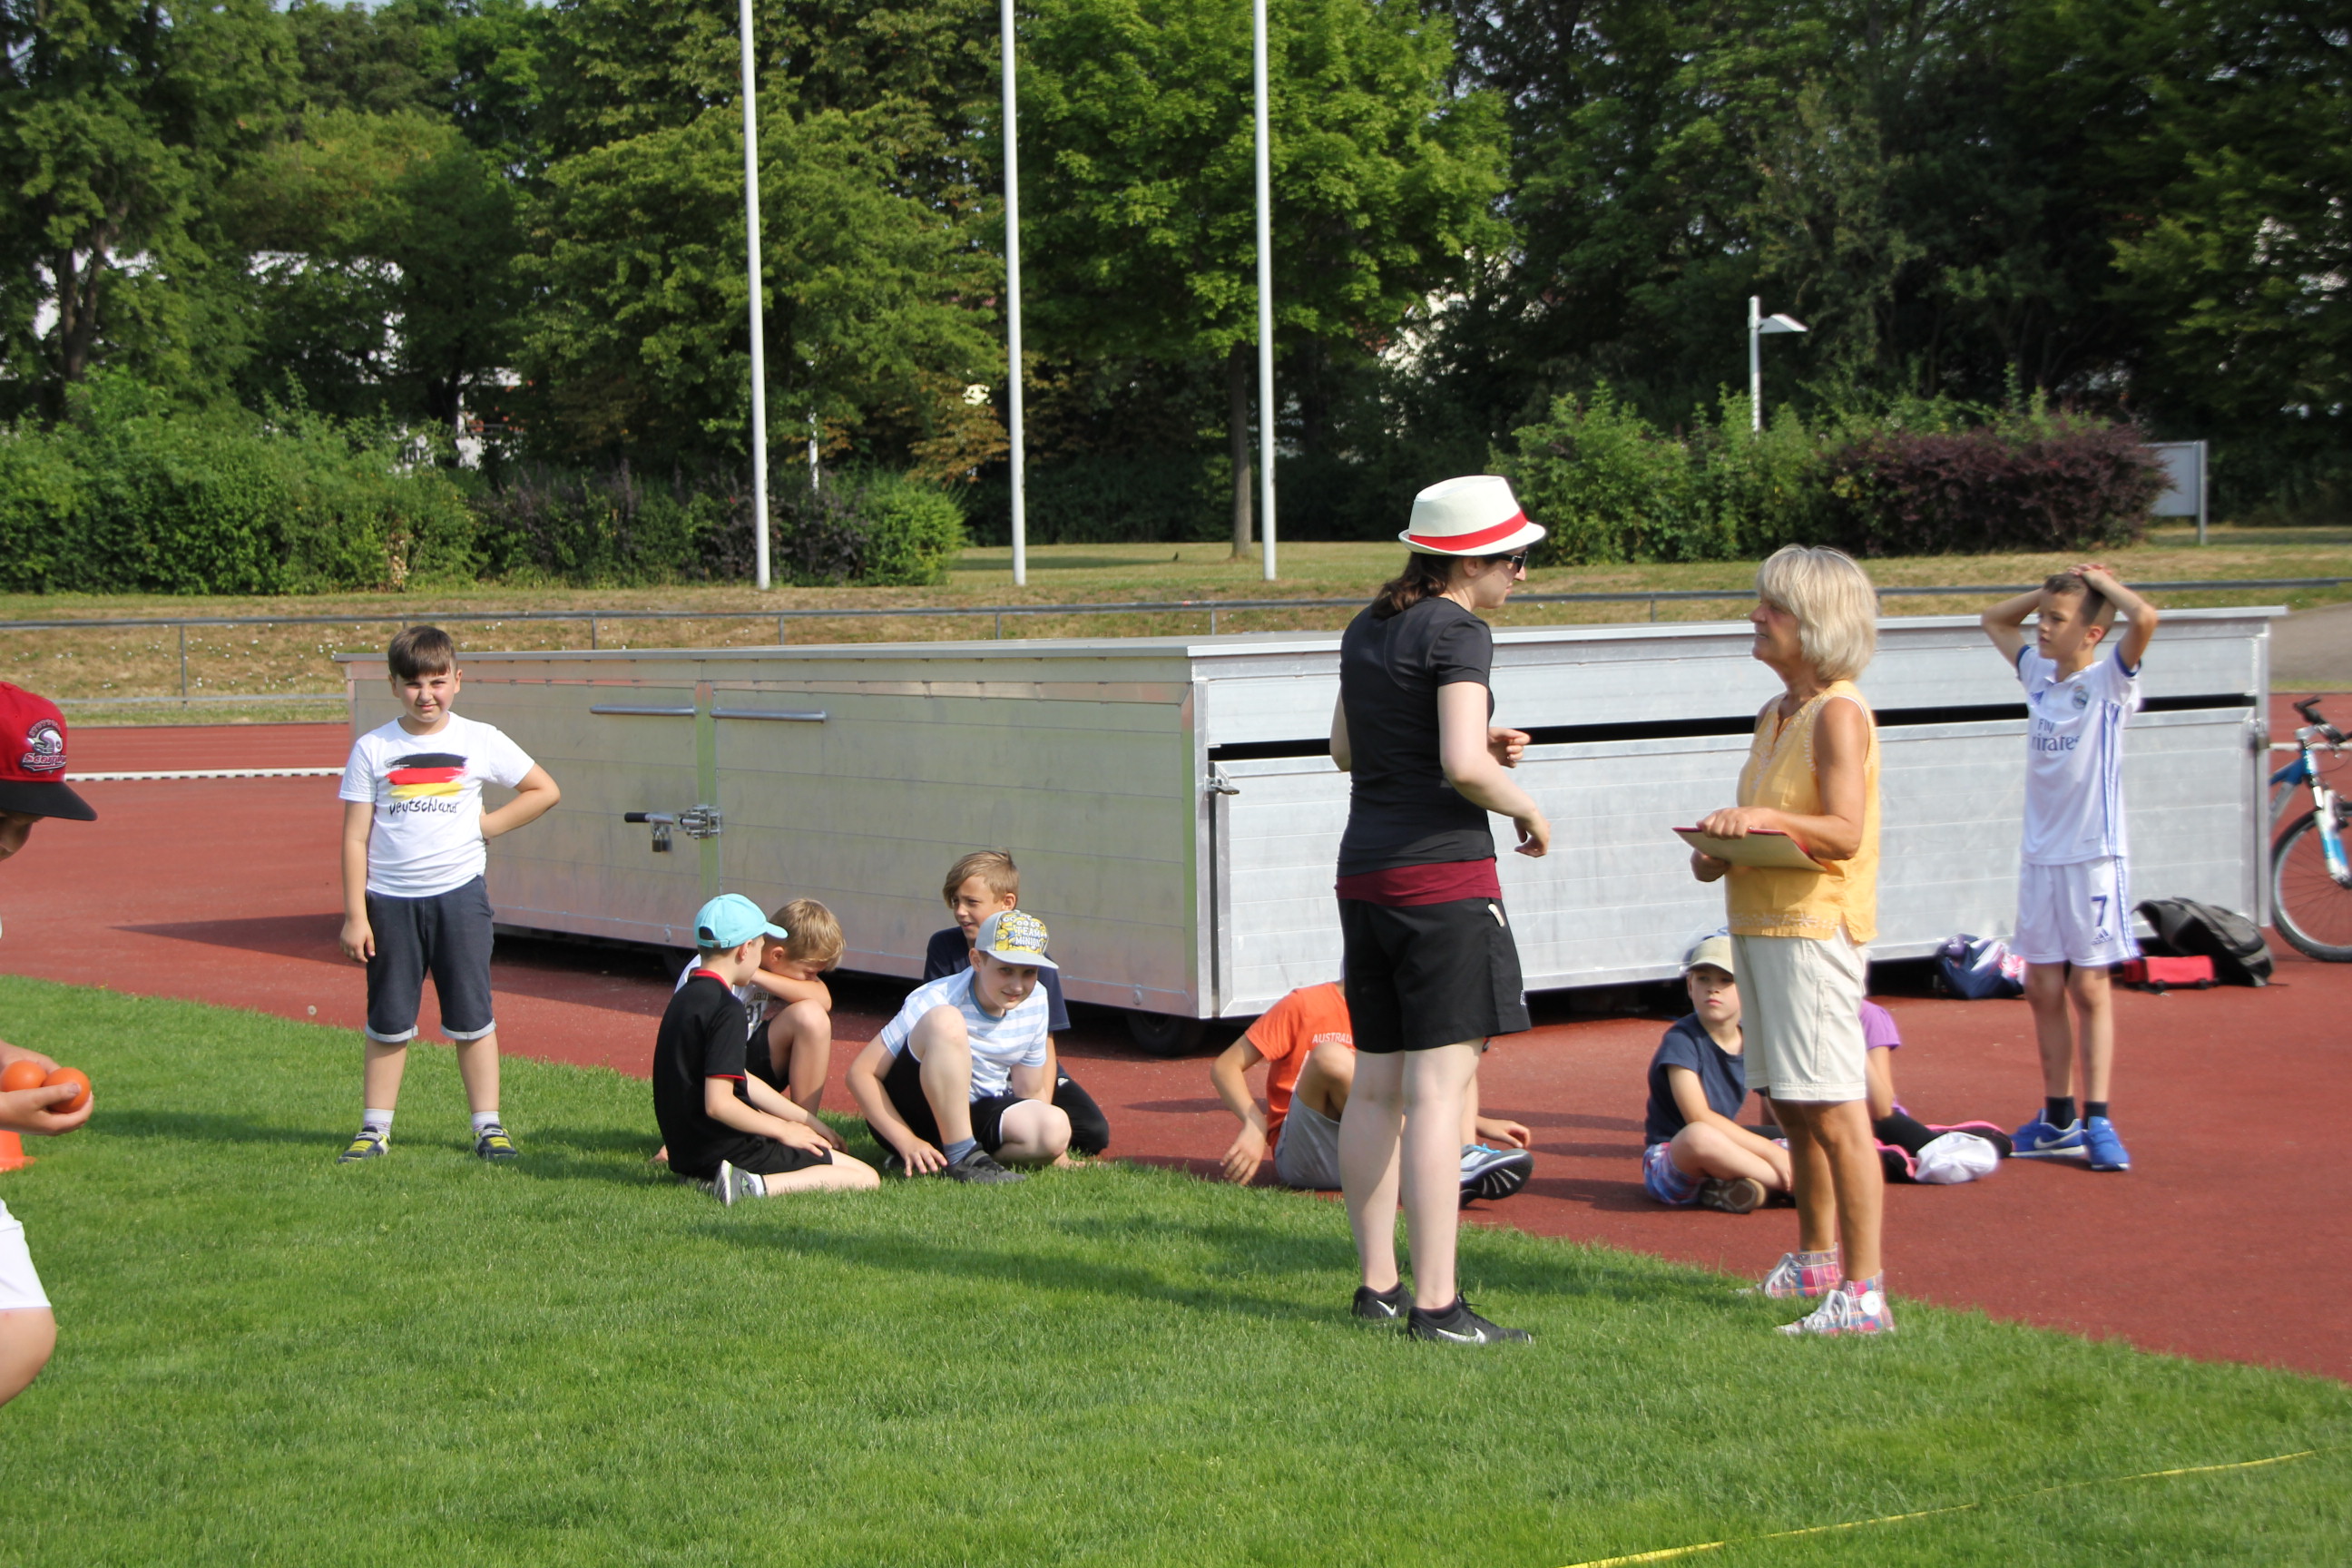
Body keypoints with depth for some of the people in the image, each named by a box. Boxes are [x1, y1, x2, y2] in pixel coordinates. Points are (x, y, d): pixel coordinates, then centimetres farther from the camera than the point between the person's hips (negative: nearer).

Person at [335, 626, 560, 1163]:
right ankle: (374, 1129, 16)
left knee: (471, 1019, 5)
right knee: (388, 1023, 7)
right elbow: (355, 838, 0)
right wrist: (355, 916, -5)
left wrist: (486, 824, -1)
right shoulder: (372, 750, 0)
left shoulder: (480, 742, 1)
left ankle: (488, 1126, 13)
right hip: (389, 901, 0)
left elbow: (545, 791, 8)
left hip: (458, 895, 0)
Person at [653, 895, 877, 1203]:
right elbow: (718, 1103, -24)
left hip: (687, 1153, 9)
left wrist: (806, 1120, 19)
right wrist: (782, 1130, -10)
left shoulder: (686, 998, 13)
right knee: (865, 1178, -8)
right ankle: (755, 1186, -23)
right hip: (727, 1151, -9)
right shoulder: (726, 1008, -17)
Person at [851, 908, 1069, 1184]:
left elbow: (1031, 1091, 7)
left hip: (975, 1118, 6)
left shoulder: (1034, 1002, -3)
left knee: (1055, 1128, -27)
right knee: (946, 1020, -32)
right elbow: (861, 1072, -21)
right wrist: (908, 1142, -28)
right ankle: (961, 1158, -27)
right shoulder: (935, 1002, -20)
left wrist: (1050, 1152, -6)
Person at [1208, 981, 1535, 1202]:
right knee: (1330, 1055, -32)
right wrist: (1255, 1125, -25)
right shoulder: (1305, 1006, -4)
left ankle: (1465, 1152, -28)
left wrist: (1481, 1124, 9)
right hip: (1303, 1159, -5)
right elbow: (1225, 1066, -8)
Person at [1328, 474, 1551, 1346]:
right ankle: (1436, 1304, -10)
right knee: (1440, 1087, -9)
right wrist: (1528, 810, -4)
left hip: (1365, 874, 9)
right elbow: (1463, 766, -22)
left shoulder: (1368, 629, 13)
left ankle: (1378, 1284, 19)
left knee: (1376, 1085, 13)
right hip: (1442, 874, -9)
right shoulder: (1457, 632, -12)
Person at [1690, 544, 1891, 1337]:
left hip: (1815, 924, -9)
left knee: (1834, 1112, -10)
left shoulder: (1837, 713, -11)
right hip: (1759, 922, 9)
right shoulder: (1775, 714, 17)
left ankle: (1863, 1292, -10)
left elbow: (1844, 831, -18)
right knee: (1792, 1107, 16)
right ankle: (1816, 1260, 28)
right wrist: (1720, 849, 7)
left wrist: (1765, 819, -30)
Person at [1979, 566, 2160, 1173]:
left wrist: (2101, 581, -9)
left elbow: (2145, 618, -26)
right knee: (2043, 989, 7)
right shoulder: (2039, 675, 10)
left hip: (2092, 856, -6)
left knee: (2089, 987, -4)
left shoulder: (2108, 681, -8)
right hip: (2039, 855, 6)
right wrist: (2051, 588, 11)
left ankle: (2097, 1121, -2)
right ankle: (2058, 1120, 13)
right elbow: (1995, 619, 25)